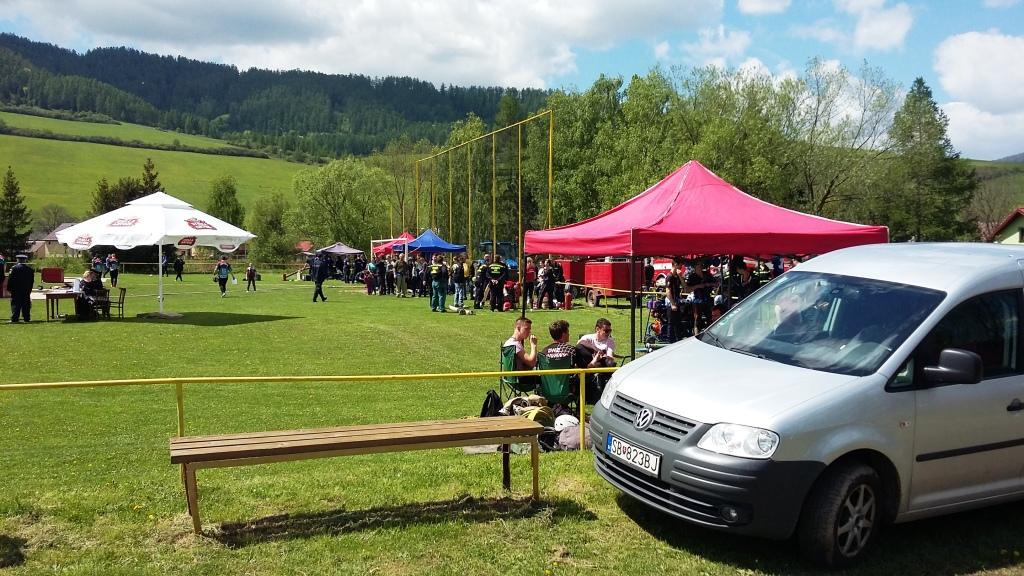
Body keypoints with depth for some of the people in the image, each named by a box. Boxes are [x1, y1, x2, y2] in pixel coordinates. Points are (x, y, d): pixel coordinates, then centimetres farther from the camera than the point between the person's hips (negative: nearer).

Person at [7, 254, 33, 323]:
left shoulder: (14, 268, -9)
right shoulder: (30, 269, 4)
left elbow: (10, 279, -8)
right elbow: (32, 281, 8)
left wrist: (9, 288, 0)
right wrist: (29, 289, 15)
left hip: (16, 291, -3)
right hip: (26, 291, 3)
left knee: (15, 304, 0)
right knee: (26, 304, 8)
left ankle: (14, 319, -3)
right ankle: (27, 318, 8)